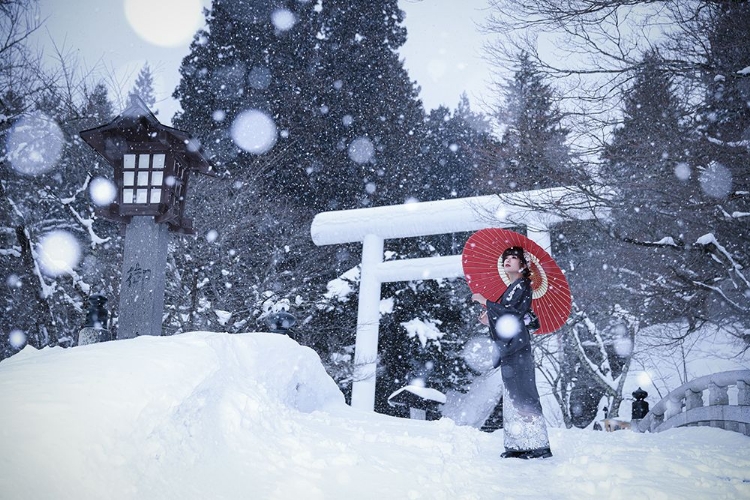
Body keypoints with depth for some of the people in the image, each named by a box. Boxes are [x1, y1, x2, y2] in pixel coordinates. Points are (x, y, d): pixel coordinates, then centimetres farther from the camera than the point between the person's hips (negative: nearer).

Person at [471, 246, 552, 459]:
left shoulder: (522, 285, -6)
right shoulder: (512, 288, 20)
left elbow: (512, 313, -19)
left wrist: (485, 302, -15)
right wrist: (491, 321, 9)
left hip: (517, 348, -10)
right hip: (509, 349, 10)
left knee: (522, 396, -11)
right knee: (513, 397, 9)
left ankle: (540, 446, -9)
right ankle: (518, 446, 12)